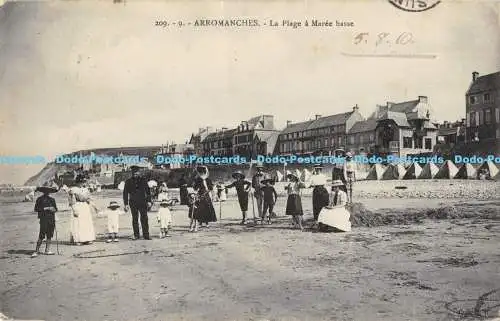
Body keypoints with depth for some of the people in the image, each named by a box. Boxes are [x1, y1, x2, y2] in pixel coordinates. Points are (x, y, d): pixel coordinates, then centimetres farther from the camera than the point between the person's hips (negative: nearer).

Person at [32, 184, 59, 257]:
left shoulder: (52, 199, 16)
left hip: (51, 219, 5)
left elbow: (56, 209, 18)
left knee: (50, 235, 5)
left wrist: (53, 209, -4)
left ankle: (47, 250, 12)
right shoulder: (40, 199, 2)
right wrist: (45, 208, -12)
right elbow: (36, 209, -2)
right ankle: (36, 251, -4)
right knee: (41, 235, -9)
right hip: (44, 218, -5)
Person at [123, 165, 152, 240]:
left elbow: (148, 191, 12)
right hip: (133, 203, 0)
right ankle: (136, 235, 14)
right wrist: (126, 204, 2)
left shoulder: (143, 180, 8)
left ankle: (146, 235, -1)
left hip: (142, 202, 0)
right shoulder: (128, 182, 6)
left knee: (144, 218, -4)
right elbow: (125, 193, 8)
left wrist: (149, 201, 5)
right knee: (135, 219, 5)